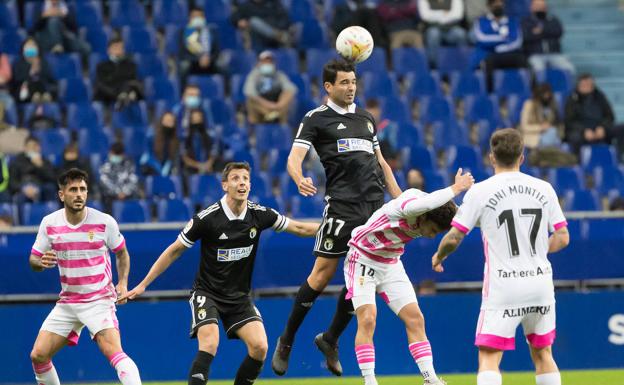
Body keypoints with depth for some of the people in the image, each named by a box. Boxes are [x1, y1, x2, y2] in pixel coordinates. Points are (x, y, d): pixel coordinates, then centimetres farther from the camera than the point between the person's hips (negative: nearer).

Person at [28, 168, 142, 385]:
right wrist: (41, 262, -18)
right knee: (38, 355, 1)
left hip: (99, 300, -4)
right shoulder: (49, 223, -2)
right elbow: (33, 260, 6)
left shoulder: (104, 222, -9)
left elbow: (122, 253, 8)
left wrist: (122, 283, -7)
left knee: (113, 351, -25)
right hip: (67, 301, 4)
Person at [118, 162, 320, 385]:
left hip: (239, 297, 4)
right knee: (209, 345, -26)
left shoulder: (259, 215, -6)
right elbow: (174, 251, -7)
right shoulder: (207, 218, -17)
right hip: (207, 293, -4)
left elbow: (299, 228, 8)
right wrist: (143, 284, -6)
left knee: (259, 347, -14)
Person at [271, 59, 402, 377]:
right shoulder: (316, 119, 1)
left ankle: (330, 339, 17)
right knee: (323, 274, -8)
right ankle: (286, 341, 5)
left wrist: (399, 197, 18)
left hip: (375, 204, 6)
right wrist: (300, 180, -32)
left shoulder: (366, 118, 20)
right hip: (342, 205, -6)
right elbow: (295, 156, -10)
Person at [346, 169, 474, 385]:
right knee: (367, 319, -18)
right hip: (363, 260, -7)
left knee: (415, 319, -1)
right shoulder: (403, 207, -32)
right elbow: (419, 204, -58)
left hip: (391, 265, 7)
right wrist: (456, 188, -50)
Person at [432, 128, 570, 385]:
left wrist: (438, 257, 16)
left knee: (488, 357, -6)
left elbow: (454, 238, -5)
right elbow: (562, 238, 7)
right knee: (542, 353, 17)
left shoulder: (479, 191, -4)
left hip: (503, 287, -4)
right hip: (541, 283, 4)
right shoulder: (544, 189, 5)